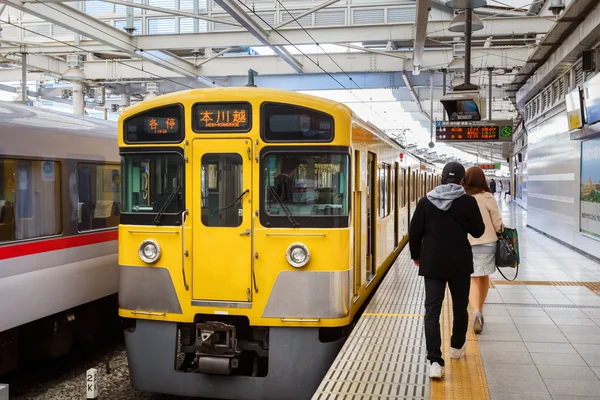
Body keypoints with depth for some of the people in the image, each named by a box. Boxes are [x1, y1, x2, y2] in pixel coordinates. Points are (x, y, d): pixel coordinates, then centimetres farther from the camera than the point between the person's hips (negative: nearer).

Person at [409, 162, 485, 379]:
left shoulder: (426, 201, -2)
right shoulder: (468, 201, -8)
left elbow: (414, 232, 1)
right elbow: (478, 231, 0)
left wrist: (416, 256, 16)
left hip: (432, 264, 1)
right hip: (460, 264, 0)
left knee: (432, 310, -2)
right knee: (460, 306, 20)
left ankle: (434, 361, -13)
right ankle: (457, 346, 39)